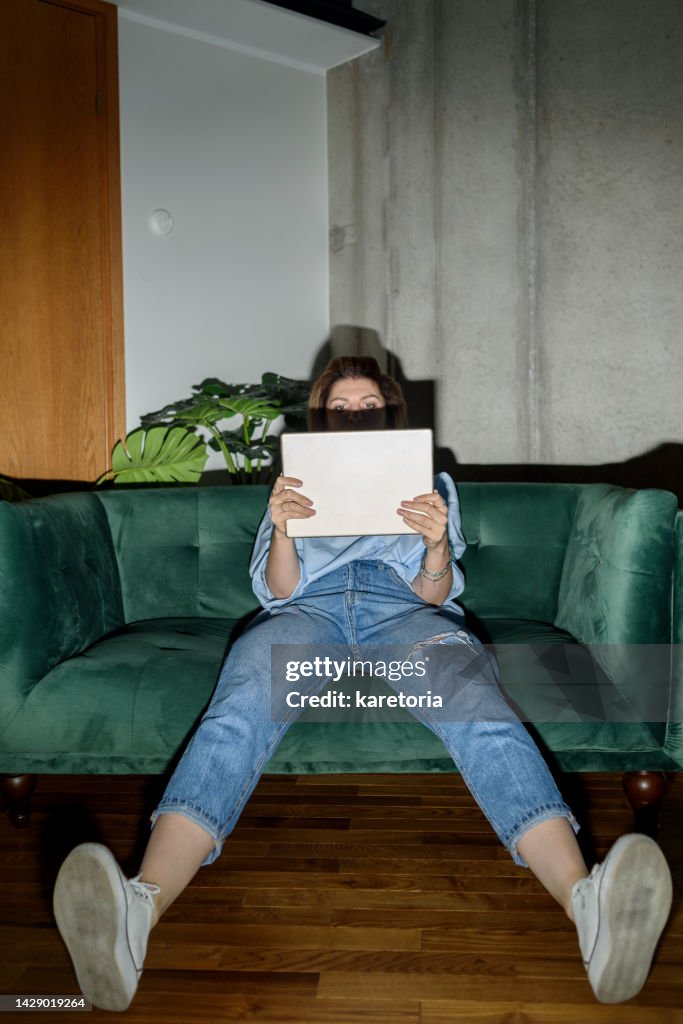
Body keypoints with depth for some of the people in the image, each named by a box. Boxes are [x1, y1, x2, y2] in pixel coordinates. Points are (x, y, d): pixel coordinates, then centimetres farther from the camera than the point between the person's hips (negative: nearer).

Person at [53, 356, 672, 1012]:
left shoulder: (429, 482, 31)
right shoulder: (298, 483, 31)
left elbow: (434, 593, 14)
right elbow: (278, 591, 15)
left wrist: (436, 543, -10)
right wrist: (282, 529, -7)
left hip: (402, 609, 0)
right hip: (307, 610, 1)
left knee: (476, 705, -36)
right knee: (239, 709, -35)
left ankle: (586, 901, -56)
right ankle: (142, 905, -56)